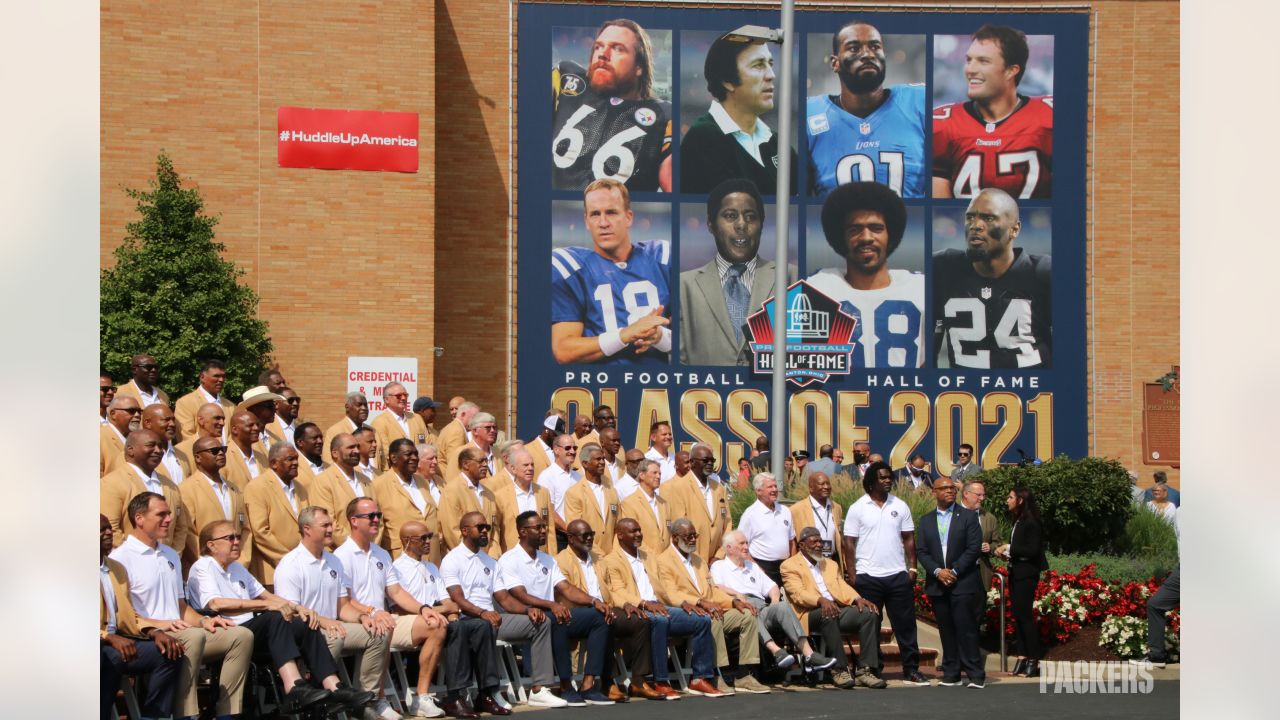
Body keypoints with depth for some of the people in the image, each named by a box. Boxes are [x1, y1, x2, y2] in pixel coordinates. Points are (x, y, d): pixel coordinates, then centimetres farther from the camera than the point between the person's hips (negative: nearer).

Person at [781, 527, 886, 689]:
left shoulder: (830, 565, 27)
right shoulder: (790, 566, 5)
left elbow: (842, 588, 15)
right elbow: (798, 593, -11)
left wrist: (858, 599, -8)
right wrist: (821, 601, -30)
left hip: (837, 611, 6)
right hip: (810, 616, -6)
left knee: (869, 614, -18)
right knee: (827, 614, -39)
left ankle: (864, 670, -23)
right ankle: (840, 669, -34)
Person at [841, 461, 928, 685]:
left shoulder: (900, 506, 8)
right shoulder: (858, 508, 0)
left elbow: (909, 540, 10)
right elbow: (849, 543, -1)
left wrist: (912, 568, 1)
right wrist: (852, 575, -7)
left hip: (898, 575, 2)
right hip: (868, 576, -2)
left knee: (905, 624, 2)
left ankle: (911, 670, 7)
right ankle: (872, 671, 10)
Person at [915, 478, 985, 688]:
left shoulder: (968, 517, 3)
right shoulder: (926, 521, 13)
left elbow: (973, 548, -5)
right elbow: (922, 551, 6)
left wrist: (954, 571, -12)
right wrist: (938, 571, -10)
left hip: (963, 582, -3)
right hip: (937, 584, 3)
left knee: (965, 628, -9)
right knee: (946, 630, 5)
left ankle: (975, 674, -7)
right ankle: (951, 673, 9)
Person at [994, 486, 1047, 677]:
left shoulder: (1031, 523, -13)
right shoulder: (1018, 522, 12)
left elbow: (1033, 550, -19)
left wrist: (1010, 549, -13)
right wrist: (1006, 552, 0)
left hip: (1026, 574, -9)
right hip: (1015, 573, 9)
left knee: (1024, 614, -8)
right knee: (1017, 614, 8)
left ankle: (1034, 660, -4)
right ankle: (1022, 657, 13)